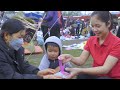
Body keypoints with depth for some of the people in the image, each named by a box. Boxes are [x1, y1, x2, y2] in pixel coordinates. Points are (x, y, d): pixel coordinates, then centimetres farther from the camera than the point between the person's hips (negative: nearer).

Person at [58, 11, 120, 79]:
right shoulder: (91, 40, 1)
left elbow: (105, 69, -24)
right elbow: (81, 60, -5)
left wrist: (80, 70, -33)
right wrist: (71, 58, -28)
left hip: (113, 77, -4)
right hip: (96, 75, 5)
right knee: (81, 76, -24)